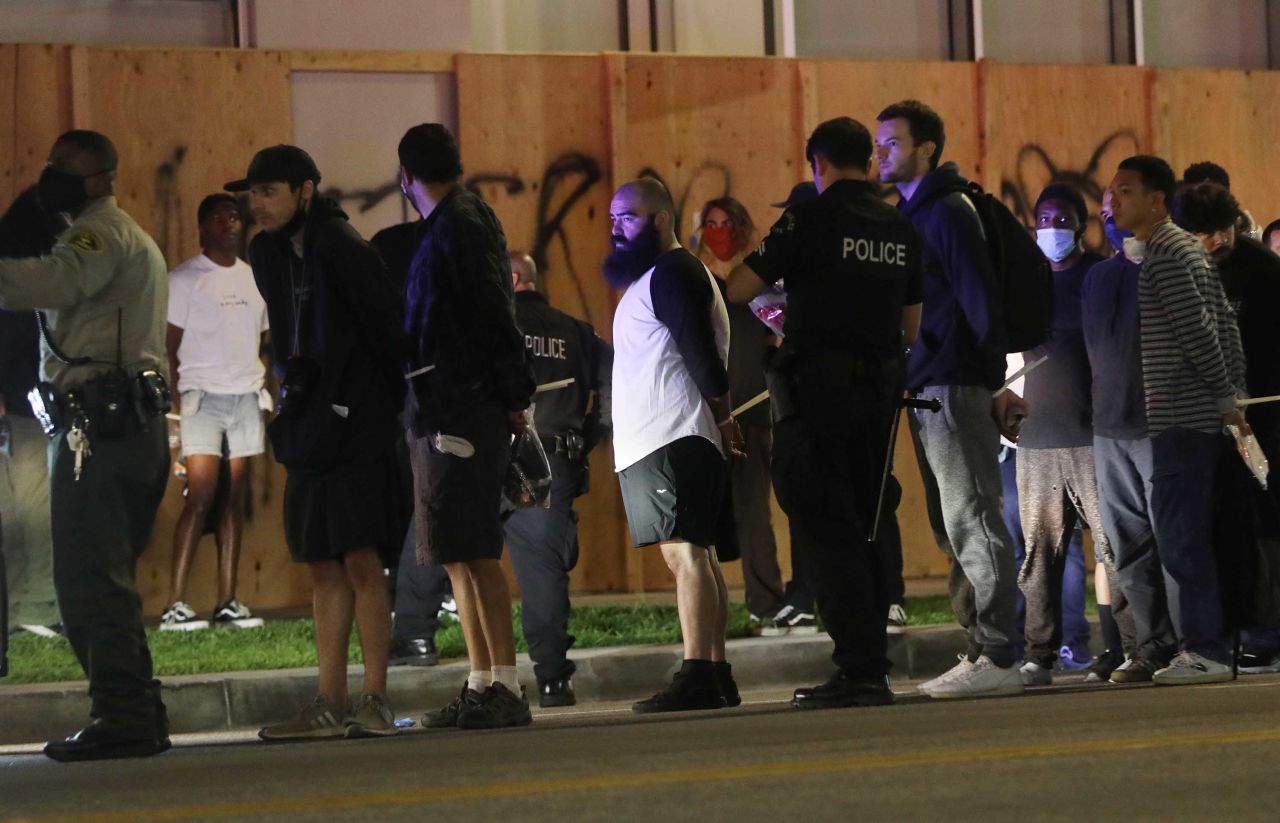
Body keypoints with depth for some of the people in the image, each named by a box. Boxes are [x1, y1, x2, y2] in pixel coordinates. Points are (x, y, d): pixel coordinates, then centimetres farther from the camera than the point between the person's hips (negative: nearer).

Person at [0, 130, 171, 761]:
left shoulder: (102, 232, -6)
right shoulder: (125, 237, 29)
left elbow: (51, 282, -27)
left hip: (99, 422, -11)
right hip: (123, 420, 11)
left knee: (90, 579, -14)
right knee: (104, 581, 14)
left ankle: (122, 717, -18)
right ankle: (139, 717, 14)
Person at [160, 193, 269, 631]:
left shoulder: (253, 278, 15)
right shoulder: (184, 279, 0)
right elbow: (168, 348, -3)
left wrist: (262, 383, 6)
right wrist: (176, 403, -12)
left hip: (246, 398, 5)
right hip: (203, 398, -5)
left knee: (235, 497, 4)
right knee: (201, 495, -13)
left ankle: (228, 601, 5)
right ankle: (176, 604, -13)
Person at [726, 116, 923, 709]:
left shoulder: (811, 220, -9)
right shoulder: (901, 230, 10)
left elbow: (739, 289, -7)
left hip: (819, 387, -6)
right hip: (880, 387, 6)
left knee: (823, 526, -5)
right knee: (864, 526, 12)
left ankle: (857, 668, -12)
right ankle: (873, 668, 12)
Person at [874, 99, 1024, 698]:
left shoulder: (949, 211, -9)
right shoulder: (910, 214, 19)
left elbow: (979, 299, -15)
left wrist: (992, 383, -18)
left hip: (954, 389, -10)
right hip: (924, 389, 10)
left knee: (973, 522, -10)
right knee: (954, 528, 10)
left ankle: (996, 659, -11)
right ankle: (981, 651, 13)